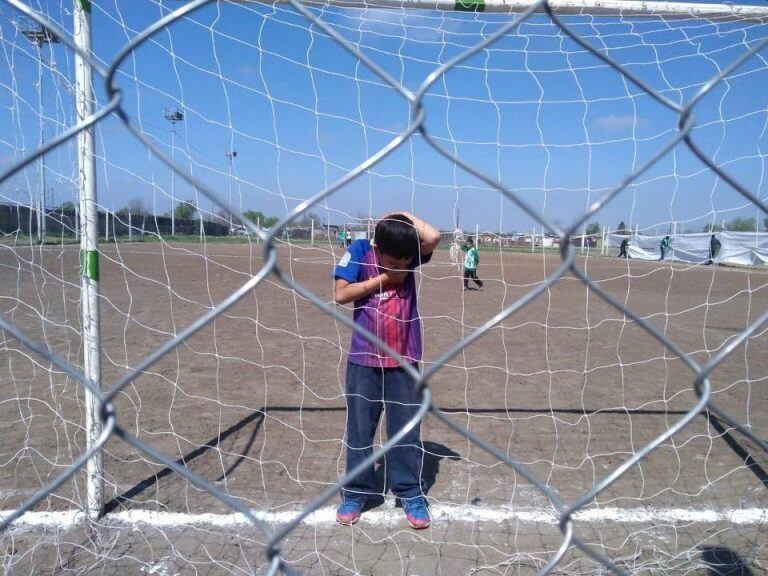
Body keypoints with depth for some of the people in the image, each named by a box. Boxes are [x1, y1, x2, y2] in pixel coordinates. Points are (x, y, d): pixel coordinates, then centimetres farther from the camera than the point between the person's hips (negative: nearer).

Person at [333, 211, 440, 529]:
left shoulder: (410, 254, -3)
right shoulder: (359, 250, -7)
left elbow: (434, 237, -23)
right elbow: (341, 294, -14)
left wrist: (404, 216, -9)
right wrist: (384, 278, -15)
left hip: (404, 362, 1)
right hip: (364, 361, -1)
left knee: (406, 430, 9)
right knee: (359, 428, 10)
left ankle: (411, 494, 23)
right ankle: (356, 492, 26)